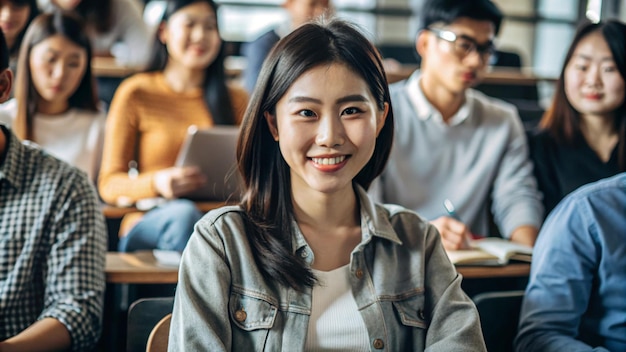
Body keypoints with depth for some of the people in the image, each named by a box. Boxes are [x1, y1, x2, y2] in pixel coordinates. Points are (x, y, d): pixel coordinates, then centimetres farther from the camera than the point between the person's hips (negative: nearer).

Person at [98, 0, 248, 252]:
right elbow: (109, 184, 3)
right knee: (183, 212, -38)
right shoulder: (135, 93, 9)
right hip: (147, 226, -2)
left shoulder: (236, 99, 19)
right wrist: (156, 183, -19)